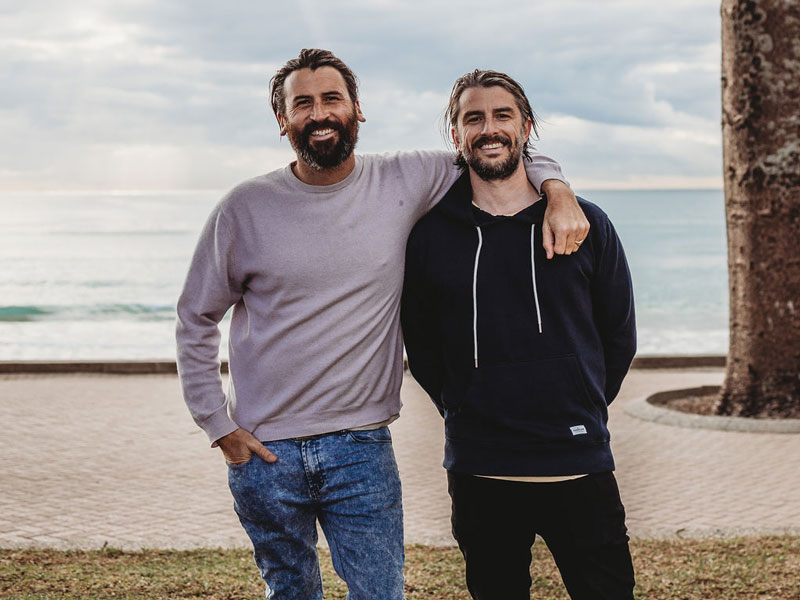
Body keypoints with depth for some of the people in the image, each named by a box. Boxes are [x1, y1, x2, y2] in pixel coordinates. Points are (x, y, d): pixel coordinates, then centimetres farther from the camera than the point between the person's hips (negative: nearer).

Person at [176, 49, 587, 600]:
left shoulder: (404, 182, -1)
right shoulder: (245, 209, -3)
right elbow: (196, 320, 6)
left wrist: (558, 192, -9)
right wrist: (218, 425, 0)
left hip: (363, 449, 0)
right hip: (265, 452, 0)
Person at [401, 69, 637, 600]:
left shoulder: (586, 225, 3)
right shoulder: (432, 235, 3)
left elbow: (619, 337, 11)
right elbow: (421, 346, 12)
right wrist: (467, 415, 9)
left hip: (580, 470, 0)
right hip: (479, 475, 0)